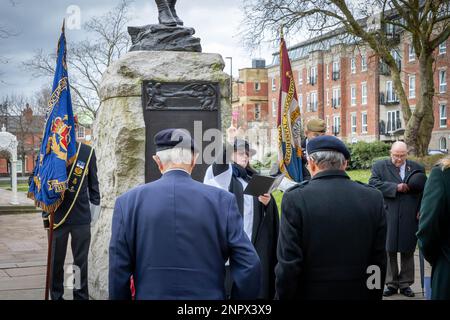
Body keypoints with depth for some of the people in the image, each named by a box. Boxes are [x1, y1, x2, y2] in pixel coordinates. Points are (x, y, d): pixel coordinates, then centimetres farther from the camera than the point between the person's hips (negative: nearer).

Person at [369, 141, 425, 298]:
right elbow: (373, 183, -13)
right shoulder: (380, 166, 2)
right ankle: (391, 284, 15)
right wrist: (396, 187, -17)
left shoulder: (418, 168, 9)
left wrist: (422, 210, -2)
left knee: (408, 251, 8)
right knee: (389, 251, 5)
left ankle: (405, 284, 18)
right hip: (388, 218, -1)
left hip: (410, 218, 2)